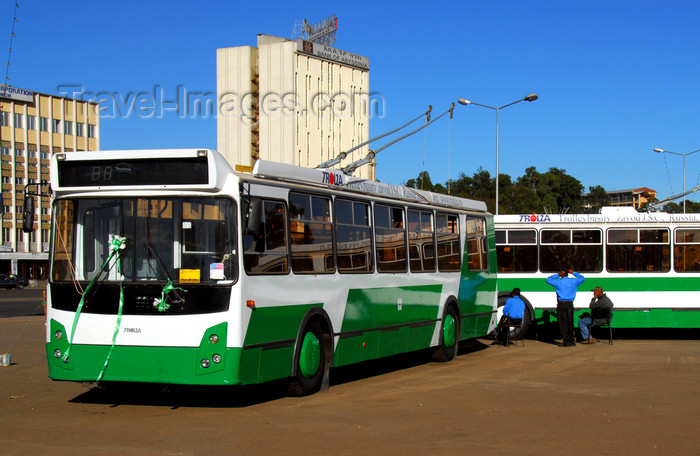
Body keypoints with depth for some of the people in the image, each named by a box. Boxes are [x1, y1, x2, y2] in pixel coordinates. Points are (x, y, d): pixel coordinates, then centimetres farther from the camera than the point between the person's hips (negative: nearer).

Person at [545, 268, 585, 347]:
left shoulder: (558, 282, -2)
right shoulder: (573, 281, 5)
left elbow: (548, 279, 13)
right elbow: (582, 278, 23)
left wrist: (558, 275, 12)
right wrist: (574, 273, 26)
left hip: (561, 304, -2)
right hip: (570, 304, 2)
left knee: (563, 323, -1)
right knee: (570, 322, 7)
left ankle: (566, 341, -3)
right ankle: (572, 341, 10)